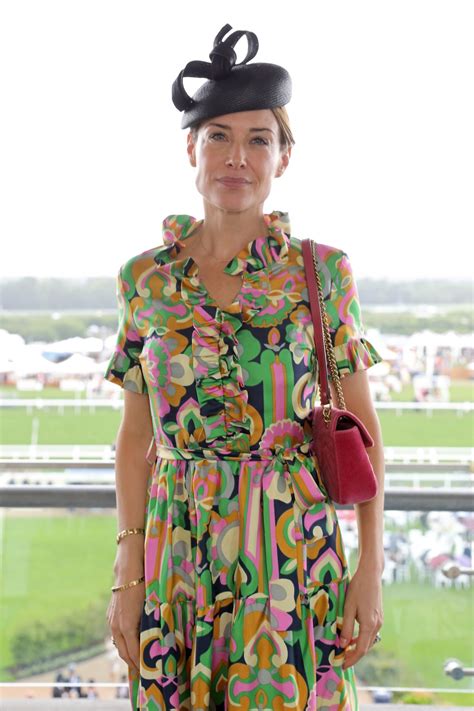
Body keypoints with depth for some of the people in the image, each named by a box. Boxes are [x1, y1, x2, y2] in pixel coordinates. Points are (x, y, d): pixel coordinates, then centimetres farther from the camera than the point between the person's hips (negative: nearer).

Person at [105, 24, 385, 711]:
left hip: (295, 547, -2)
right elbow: (135, 435, 7)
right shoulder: (145, 277, 3)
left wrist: (371, 567, -4)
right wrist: (128, 575, 2)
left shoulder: (321, 270, -2)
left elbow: (363, 427, 1)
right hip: (178, 551, 2)